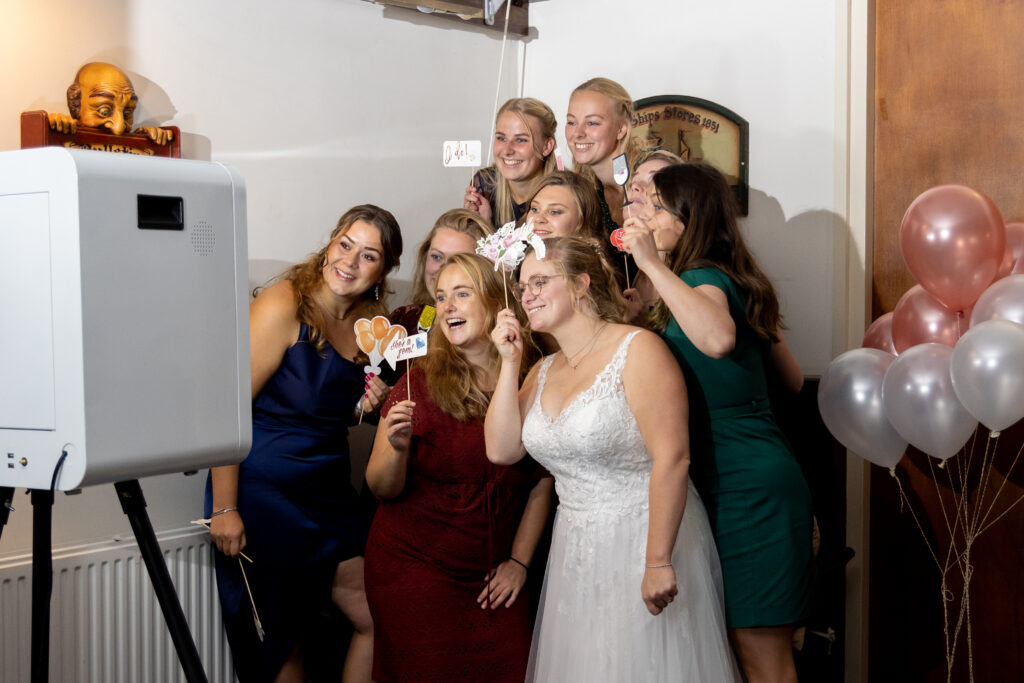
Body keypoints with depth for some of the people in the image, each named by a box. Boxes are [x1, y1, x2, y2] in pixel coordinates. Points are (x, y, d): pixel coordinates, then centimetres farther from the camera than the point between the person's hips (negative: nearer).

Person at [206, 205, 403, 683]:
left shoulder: (370, 322, 5)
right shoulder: (284, 306, -17)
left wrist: (365, 406, -2)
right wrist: (224, 508, -21)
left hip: (329, 494, 7)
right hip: (264, 494, -7)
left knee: (380, 619, 8)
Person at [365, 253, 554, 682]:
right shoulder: (419, 384, -9)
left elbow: (542, 483, 6)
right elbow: (382, 488, -8)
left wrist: (519, 561, 2)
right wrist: (398, 448, -27)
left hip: (494, 579, 2)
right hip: (416, 569, -2)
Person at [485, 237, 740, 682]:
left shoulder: (637, 350, -14)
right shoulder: (544, 371, 10)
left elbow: (671, 458, -20)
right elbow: (501, 450, 2)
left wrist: (658, 561, -23)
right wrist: (510, 362, -2)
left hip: (644, 540, -7)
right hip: (576, 553, 7)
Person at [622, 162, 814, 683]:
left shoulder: (703, 276, -13)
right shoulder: (731, 280, 14)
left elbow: (718, 338, -39)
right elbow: (793, 379, 19)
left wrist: (652, 263, -32)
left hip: (746, 486, -10)